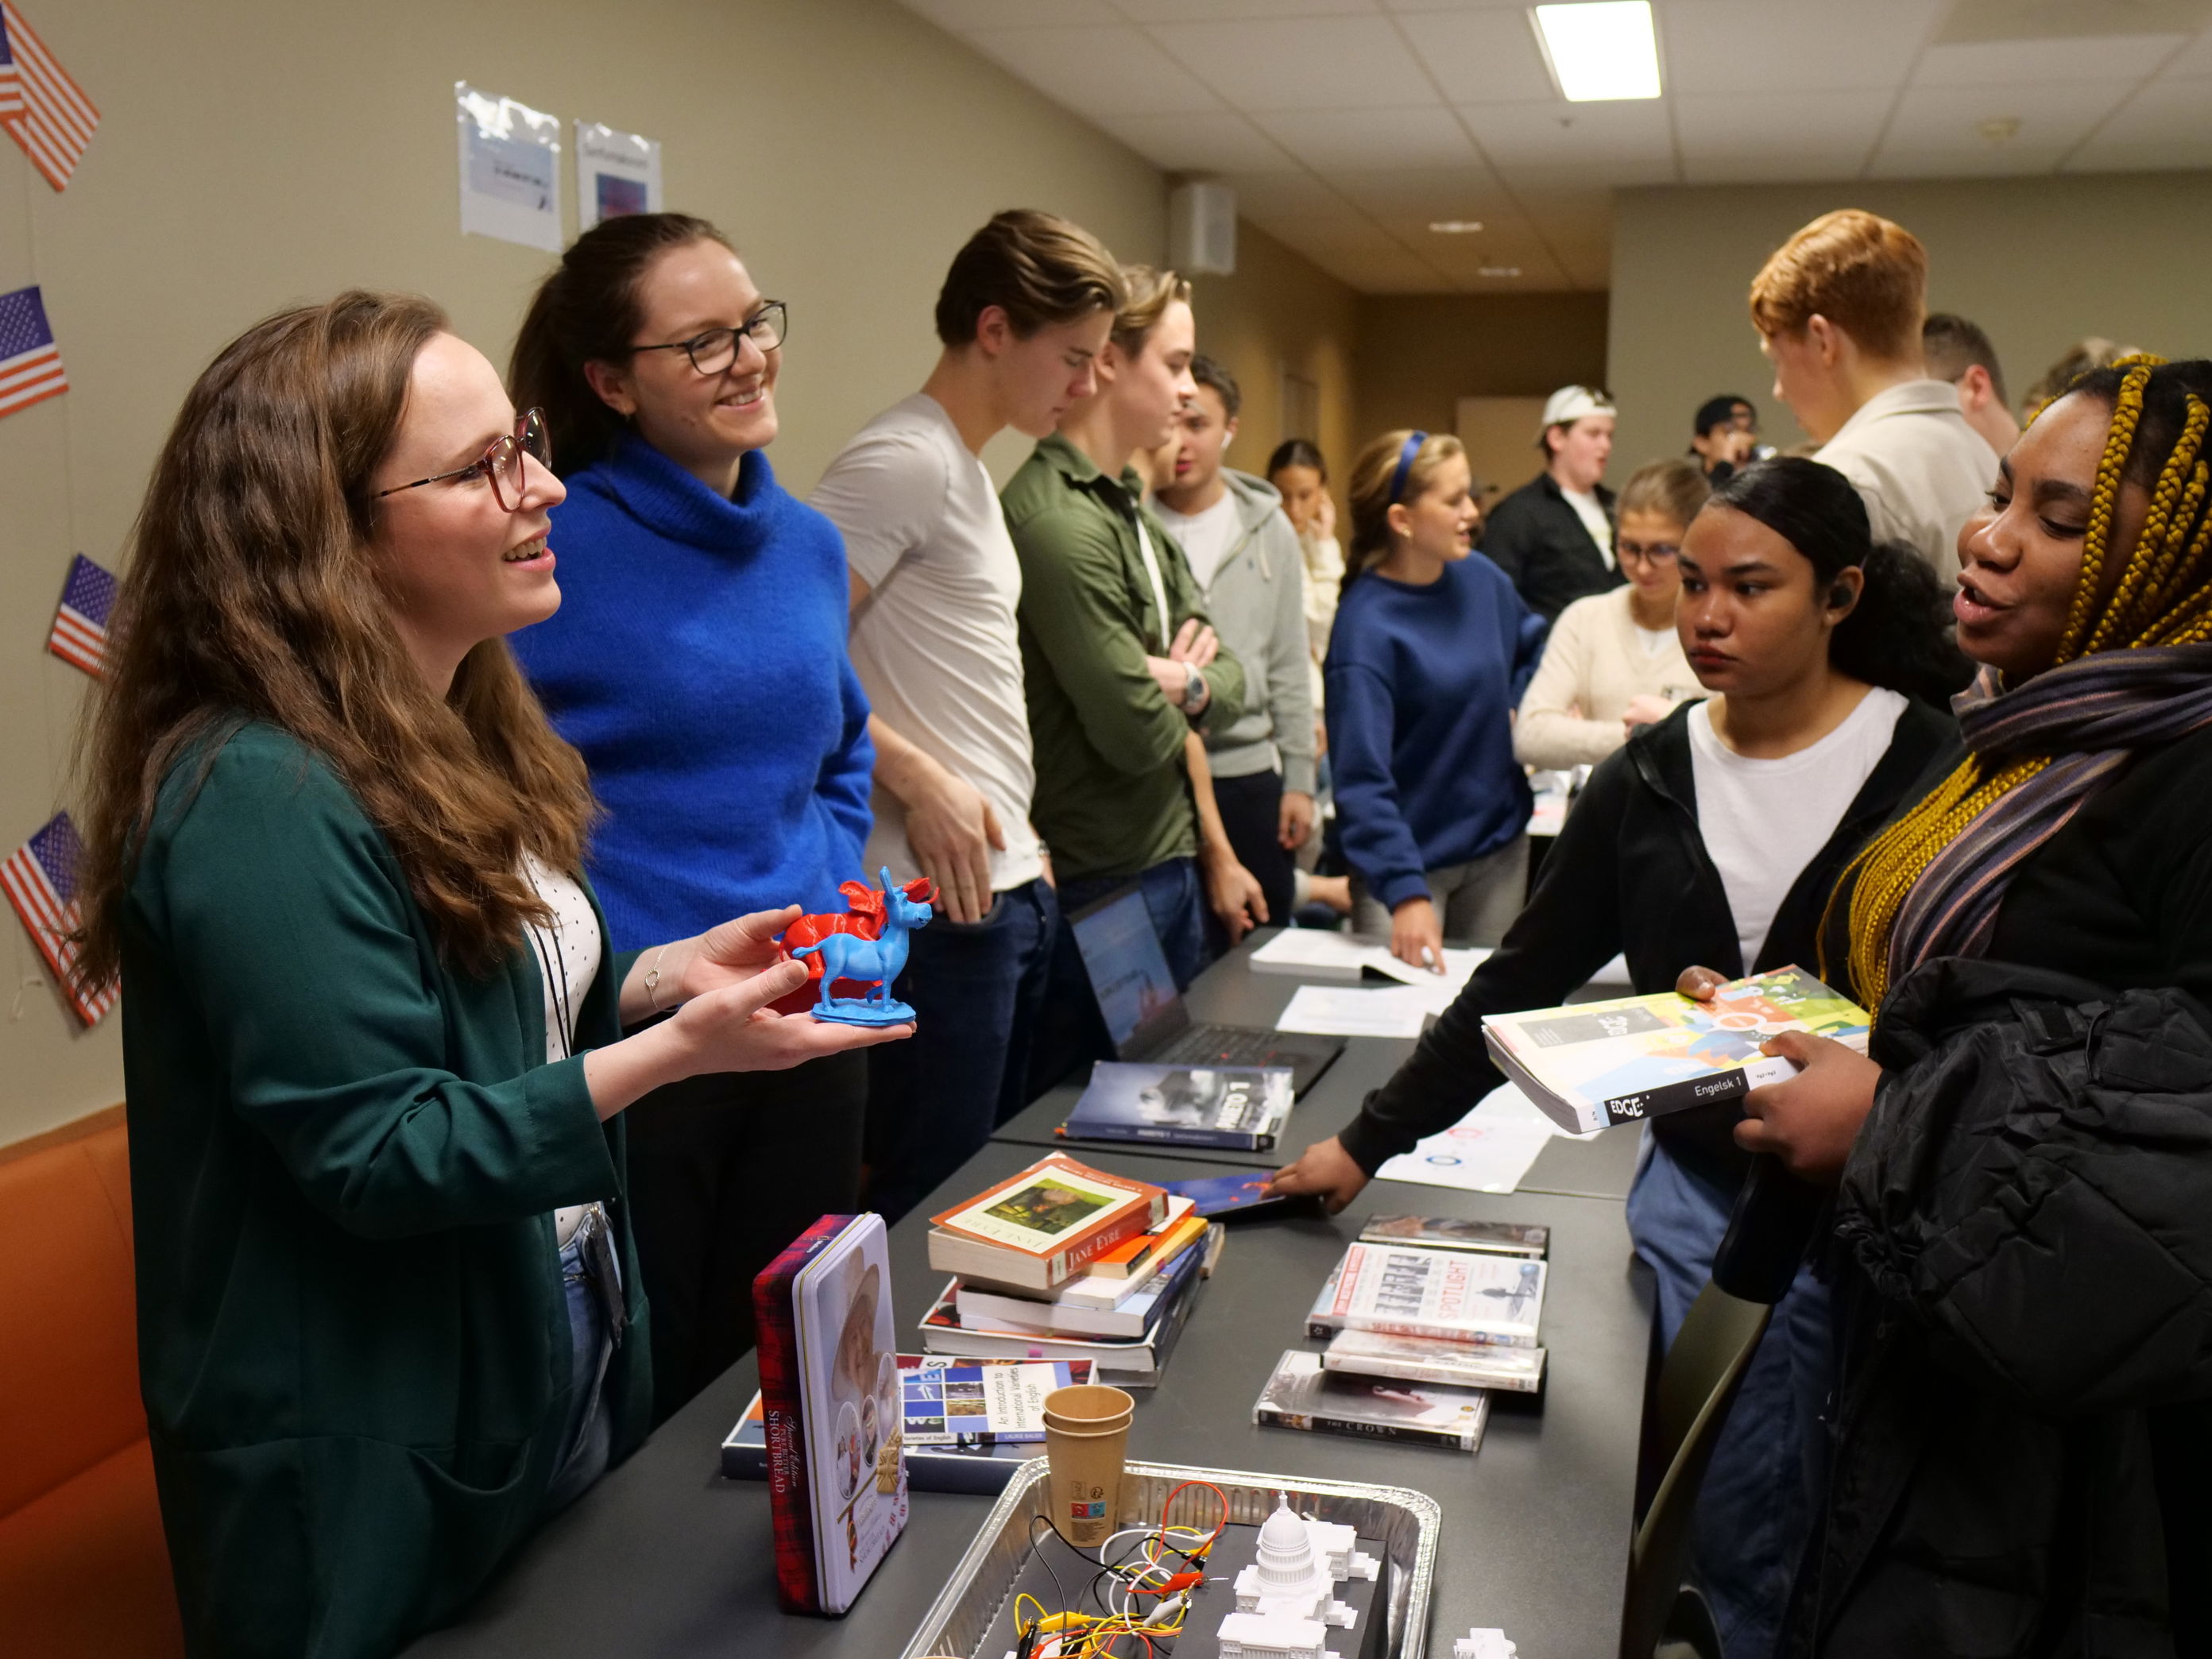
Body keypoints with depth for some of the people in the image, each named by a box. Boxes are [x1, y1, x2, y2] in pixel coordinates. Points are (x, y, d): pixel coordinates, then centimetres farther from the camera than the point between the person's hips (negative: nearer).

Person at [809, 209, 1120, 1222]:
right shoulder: (903, 461, -13)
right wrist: (919, 781, -18)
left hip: (1010, 888, 10)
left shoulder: (969, 470, 16)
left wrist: (1020, 834, 15)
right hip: (945, 901, -10)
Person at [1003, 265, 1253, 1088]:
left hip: (1170, 868, 10)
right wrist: (1185, 685, -2)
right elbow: (1141, 734, -22)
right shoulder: (1059, 522, -21)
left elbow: (1229, 680, 10)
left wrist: (1187, 682, -11)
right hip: (1100, 888, -10)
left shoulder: (1129, 506, 10)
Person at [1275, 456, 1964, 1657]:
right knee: (1735, 1512, 4)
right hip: (1700, 1187, 3)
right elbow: (1523, 980, 4)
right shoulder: (1649, 776, 2)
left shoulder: (1926, 767, -9)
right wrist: (1369, 1142, 2)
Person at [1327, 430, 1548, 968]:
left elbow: (1531, 645, 22)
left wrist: (1520, 711, 3)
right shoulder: (1365, 627, -21)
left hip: (1500, 845, 6)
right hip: (1411, 858, -6)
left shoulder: (1480, 576, -1)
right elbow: (1362, 779, -28)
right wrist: (1406, 893, -38)